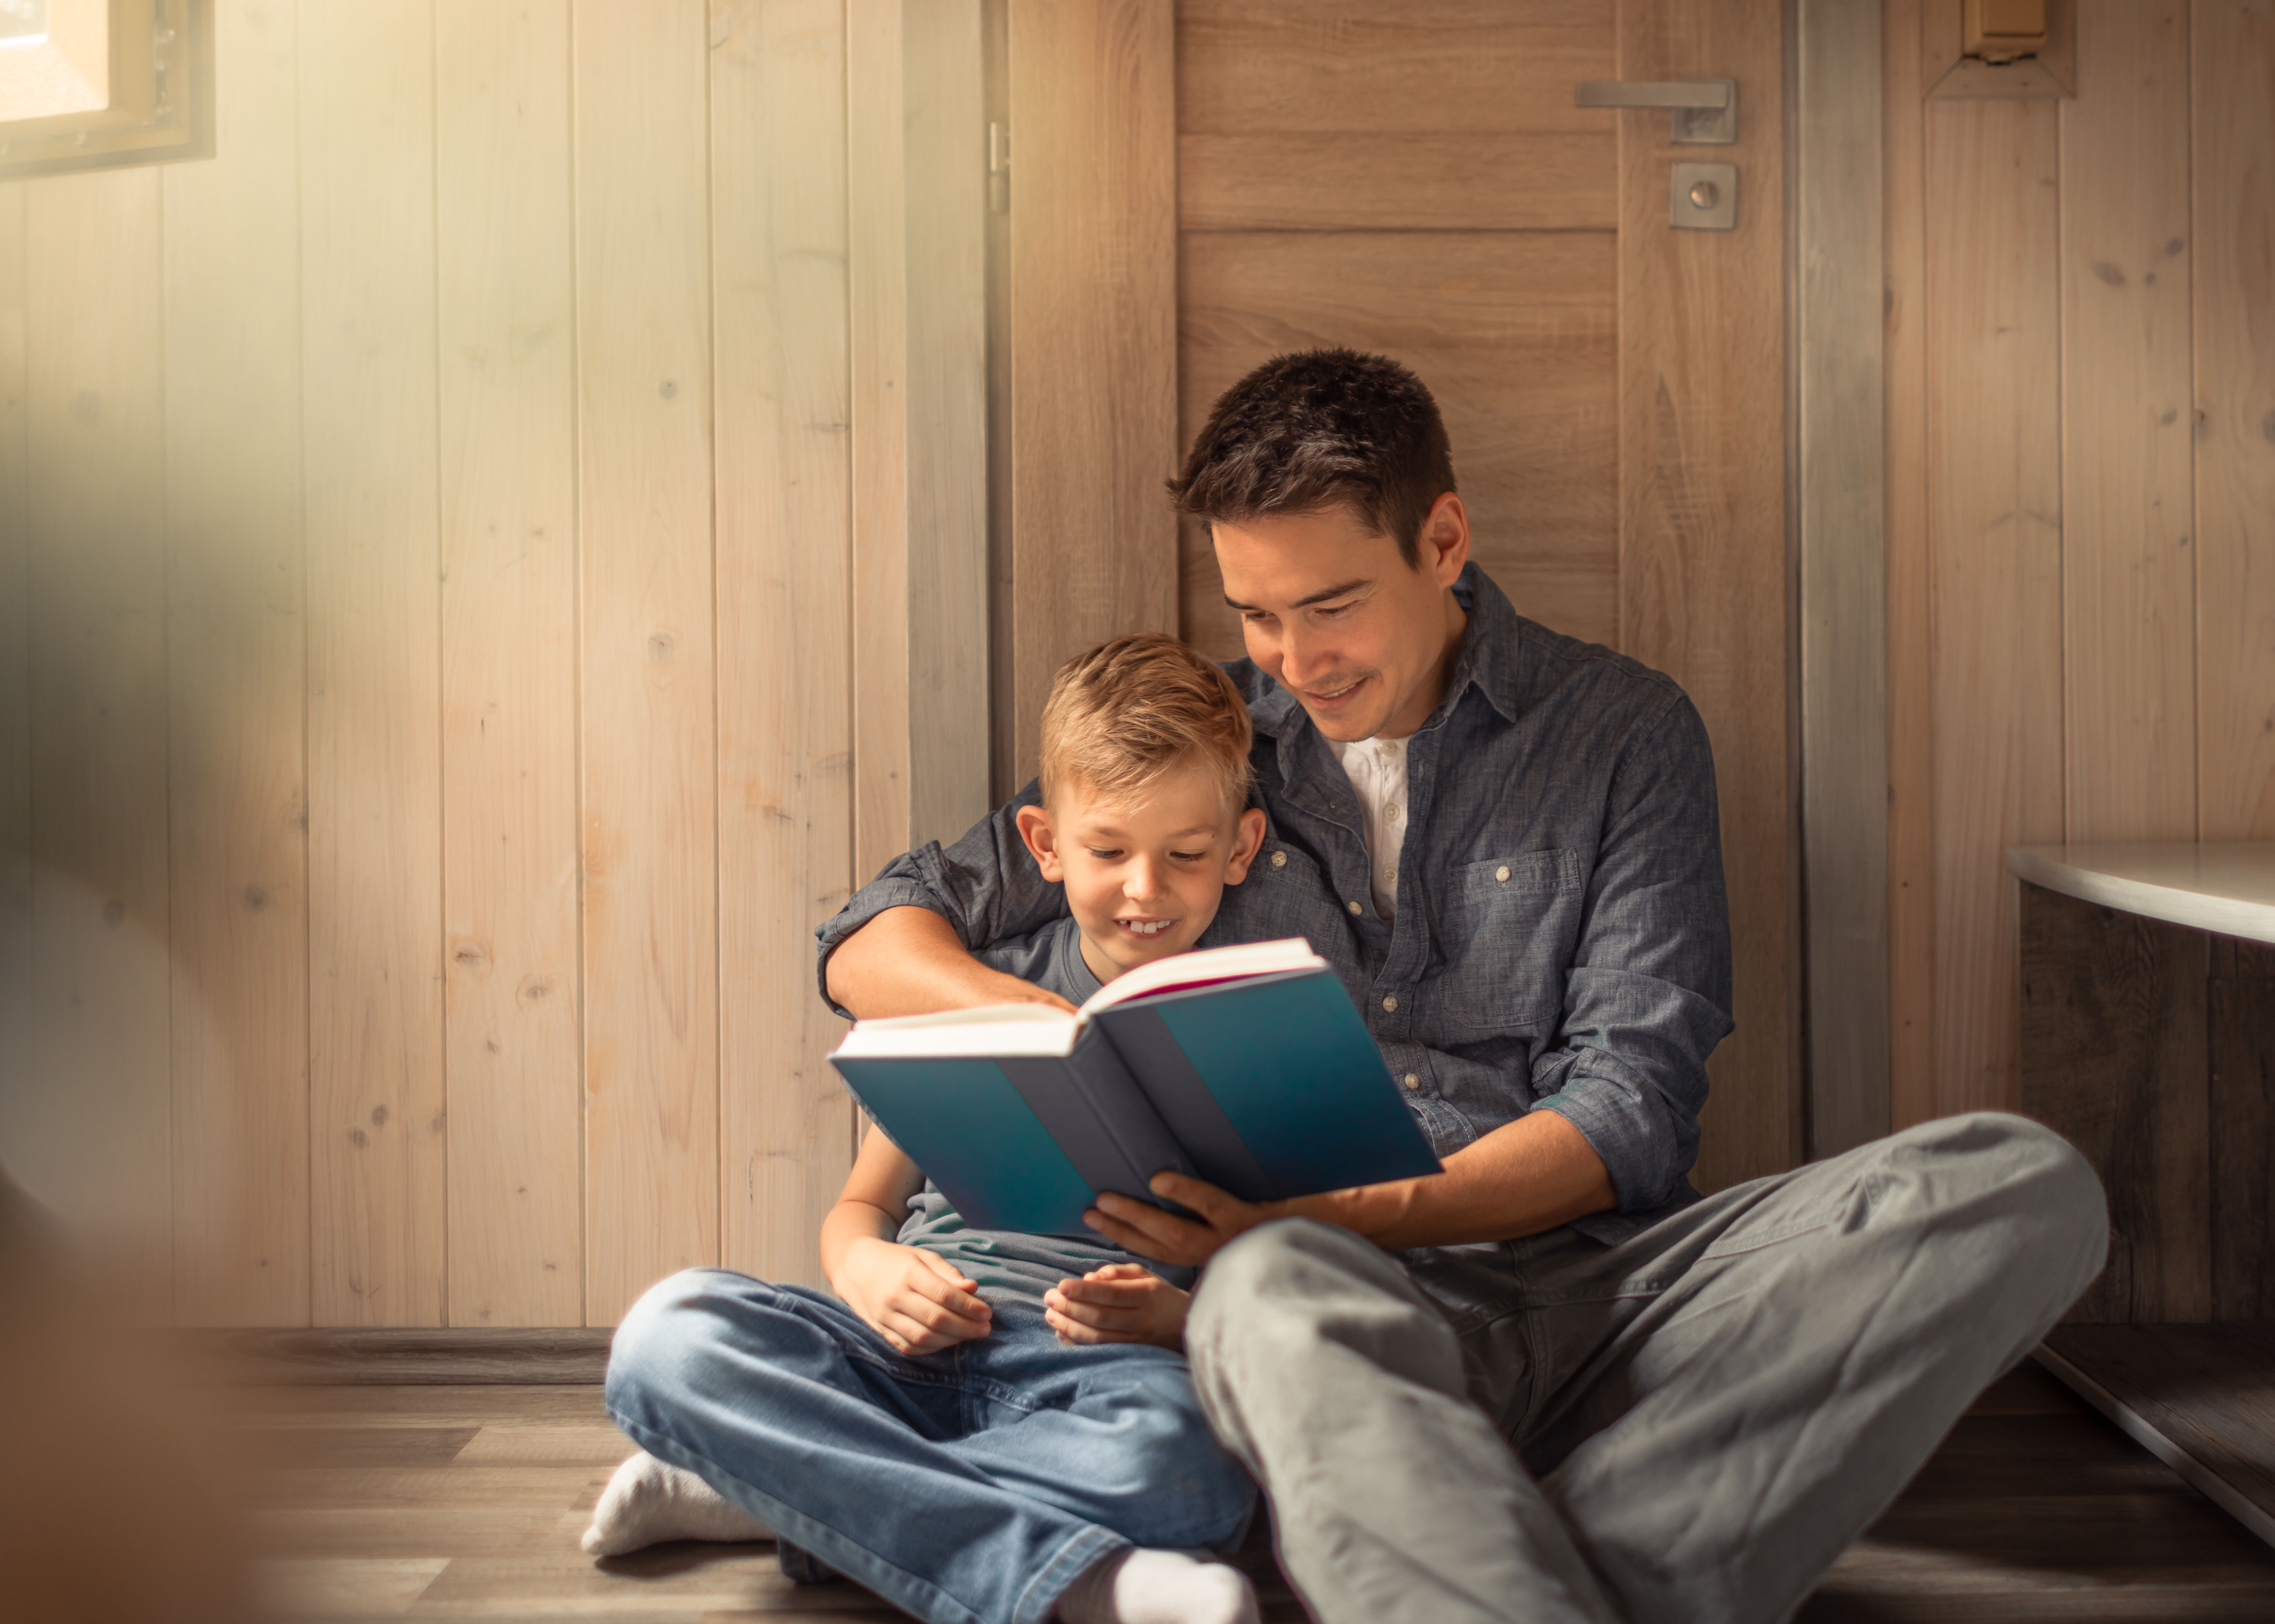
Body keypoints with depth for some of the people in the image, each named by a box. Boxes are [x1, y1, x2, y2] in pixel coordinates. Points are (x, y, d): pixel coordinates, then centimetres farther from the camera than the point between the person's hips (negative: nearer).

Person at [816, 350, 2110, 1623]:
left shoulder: (1625, 735, 10)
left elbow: (1630, 1114, 1)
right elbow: (876, 937, 16)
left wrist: (1351, 1214, -15)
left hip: (1593, 1278, 1)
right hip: (1343, 1291, -1)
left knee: (2027, 1184, -26)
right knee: (1276, 1294, -40)